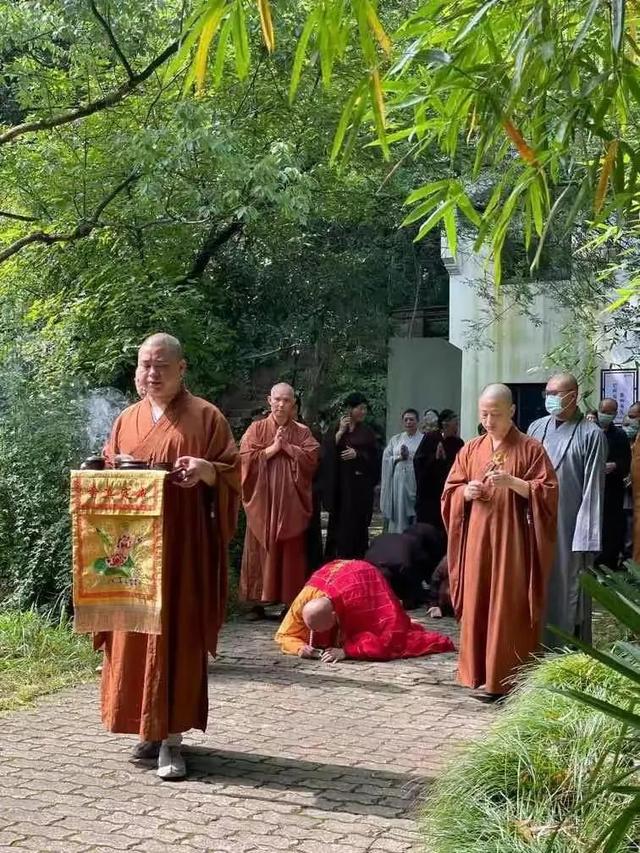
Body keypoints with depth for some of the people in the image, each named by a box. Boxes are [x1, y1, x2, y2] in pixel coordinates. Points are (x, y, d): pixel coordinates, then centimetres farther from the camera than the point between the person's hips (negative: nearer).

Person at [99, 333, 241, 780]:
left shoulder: (206, 417, 0)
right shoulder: (126, 420, 14)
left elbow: (234, 473, -2)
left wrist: (206, 469, -22)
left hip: (183, 546, -4)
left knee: (177, 637, -4)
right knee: (135, 635, 6)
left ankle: (172, 736, 1)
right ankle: (150, 727, 19)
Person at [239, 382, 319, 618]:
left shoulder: (302, 432, 9)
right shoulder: (256, 429, 7)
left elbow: (311, 458, -4)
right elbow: (245, 457, -4)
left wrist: (287, 446, -10)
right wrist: (272, 448, -10)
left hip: (291, 504, 0)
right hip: (262, 502, 0)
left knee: (290, 552, 0)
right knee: (260, 551, -1)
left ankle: (290, 602, 6)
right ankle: (258, 603, 4)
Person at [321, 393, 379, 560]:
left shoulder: (367, 432, 8)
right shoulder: (335, 430, 6)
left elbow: (373, 457, 1)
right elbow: (327, 452, -8)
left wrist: (357, 454, -14)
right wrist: (340, 432, -13)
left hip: (360, 486, 1)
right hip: (339, 484, -1)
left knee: (358, 525, 2)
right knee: (339, 525, -1)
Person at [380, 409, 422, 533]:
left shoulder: (423, 439, 4)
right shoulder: (395, 440, 15)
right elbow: (386, 459, 9)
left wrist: (409, 456, -12)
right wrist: (399, 457, -6)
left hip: (415, 482, -3)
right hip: (398, 482, 3)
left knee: (414, 517, -5)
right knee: (398, 514, 3)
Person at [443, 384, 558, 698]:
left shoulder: (531, 448, -2)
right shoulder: (471, 450, 10)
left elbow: (548, 492, -6)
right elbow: (450, 491, 13)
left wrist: (513, 483, -20)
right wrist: (466, 492, -9)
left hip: (512, 540, -4)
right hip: (477, 539, 4)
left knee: (508, 607, -3)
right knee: (477, 605, 5)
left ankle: (506, 679, 4)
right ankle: (478, 673, 14)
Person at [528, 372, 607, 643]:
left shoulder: (591, 434, -6)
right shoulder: (536, 428, 7)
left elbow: (593, 488, -9)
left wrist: (587, 539, -13)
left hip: (569, 527, -4)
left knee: (567, 591, 3)